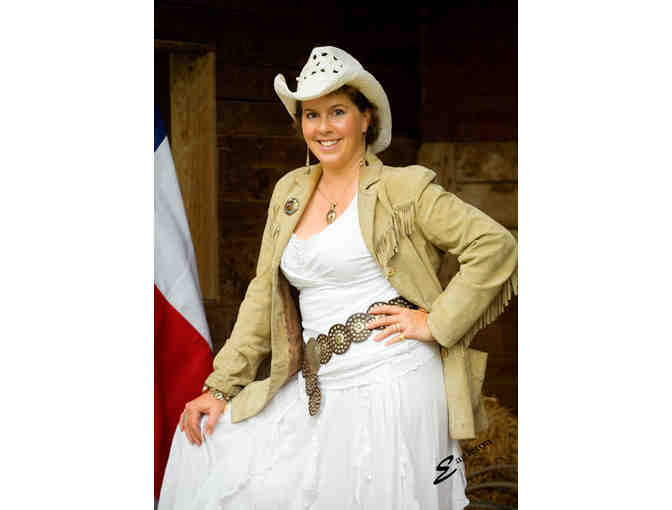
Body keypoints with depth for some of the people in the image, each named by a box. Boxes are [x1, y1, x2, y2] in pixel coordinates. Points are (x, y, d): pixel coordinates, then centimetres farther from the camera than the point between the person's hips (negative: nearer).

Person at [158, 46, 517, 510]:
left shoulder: (403, 189, -4)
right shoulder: (290, 190, 13)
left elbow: (496, 245, -8)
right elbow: (264, 294, 14)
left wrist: (436, 323, -11)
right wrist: (221, 386, 8)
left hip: (390, 384, -6)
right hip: (317, 390, 6)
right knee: (207, 443, 2)